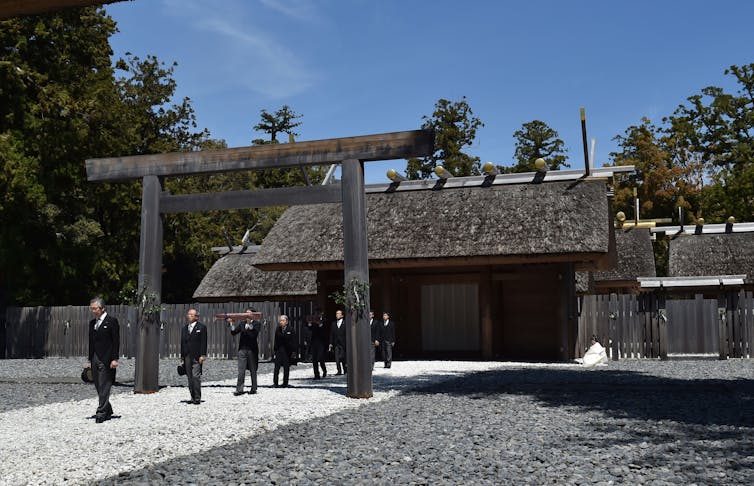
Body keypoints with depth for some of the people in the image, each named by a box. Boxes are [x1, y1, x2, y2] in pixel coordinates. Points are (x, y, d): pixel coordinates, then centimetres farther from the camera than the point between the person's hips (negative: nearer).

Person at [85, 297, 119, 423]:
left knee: (104, 387, -8)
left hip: (106, 360, -7)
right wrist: (90, 360, 15)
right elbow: (91, 342, 19)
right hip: (95, 359, 7)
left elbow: (116, 341, -9)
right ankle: (108, 411, 20)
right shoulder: (92, 323, 16)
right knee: (98, 387, 10)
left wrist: (114, 359, -14)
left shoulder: (112, 321, -5)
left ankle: (101, 412, -7)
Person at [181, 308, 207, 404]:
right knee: (190, 377, 6)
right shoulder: (185, 328, 18)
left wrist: (202, 355, -12)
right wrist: (182, 355, 10)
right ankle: (193, 397, 12)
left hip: (196, 356, -6)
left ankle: (197, 398, -7)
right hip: (187, 356, 6)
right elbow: (182, 342, 17)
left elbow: (203, 342, -5)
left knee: (196, 376, -11)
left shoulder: (201, 327, 1)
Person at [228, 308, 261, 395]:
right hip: (242, 349, 3)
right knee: (241, 371, -2)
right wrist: (232, 324, -10)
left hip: (252, 350, -3)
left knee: (253, 370, 8)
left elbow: (254, 334, -18)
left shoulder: (257, 323, -2)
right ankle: (239, 389, -2)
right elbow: (234, 332, 5)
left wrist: (249, 323, -25)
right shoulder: (242, 322, 10)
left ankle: (253, 389, 17)